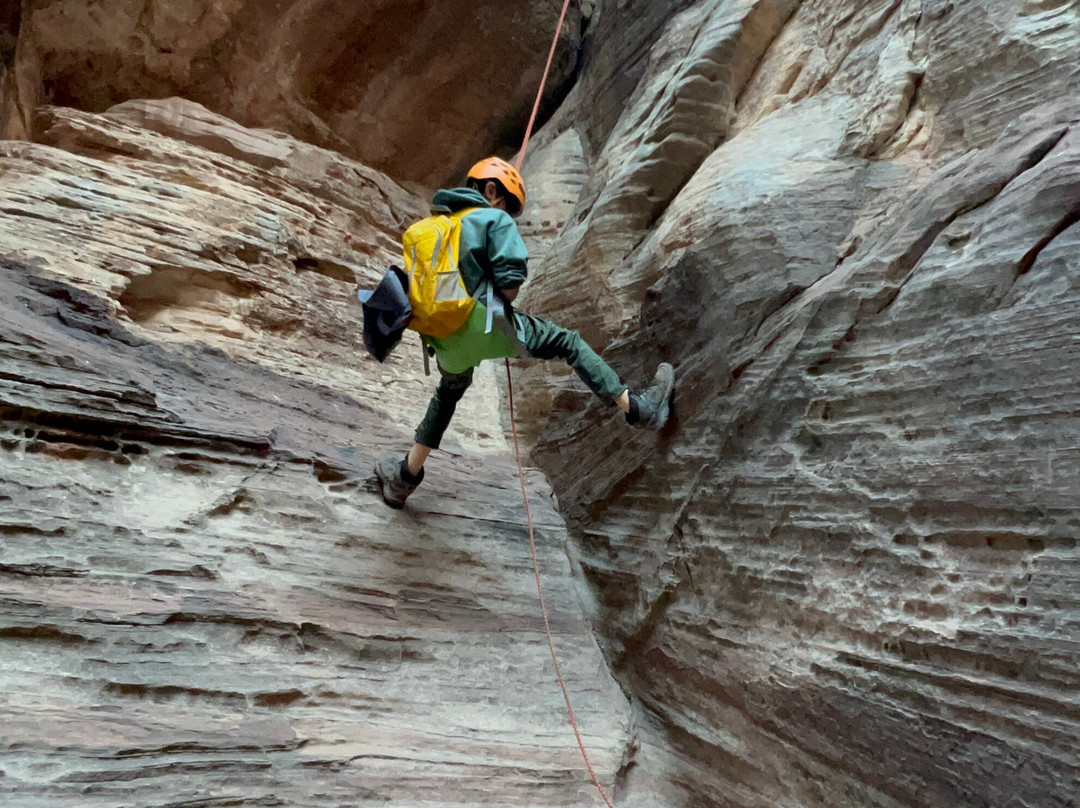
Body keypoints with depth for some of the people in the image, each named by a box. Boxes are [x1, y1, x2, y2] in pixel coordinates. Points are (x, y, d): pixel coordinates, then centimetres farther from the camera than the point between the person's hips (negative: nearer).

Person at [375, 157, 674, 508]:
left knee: (450, 390, 31)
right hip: (483, 325, -7)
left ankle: (405, 477, 37)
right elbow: (511, 280, -12)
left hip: (444, 339, 7)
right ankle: (637, 407, 5)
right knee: (569, 343, 7)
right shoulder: (494, 219, 2)